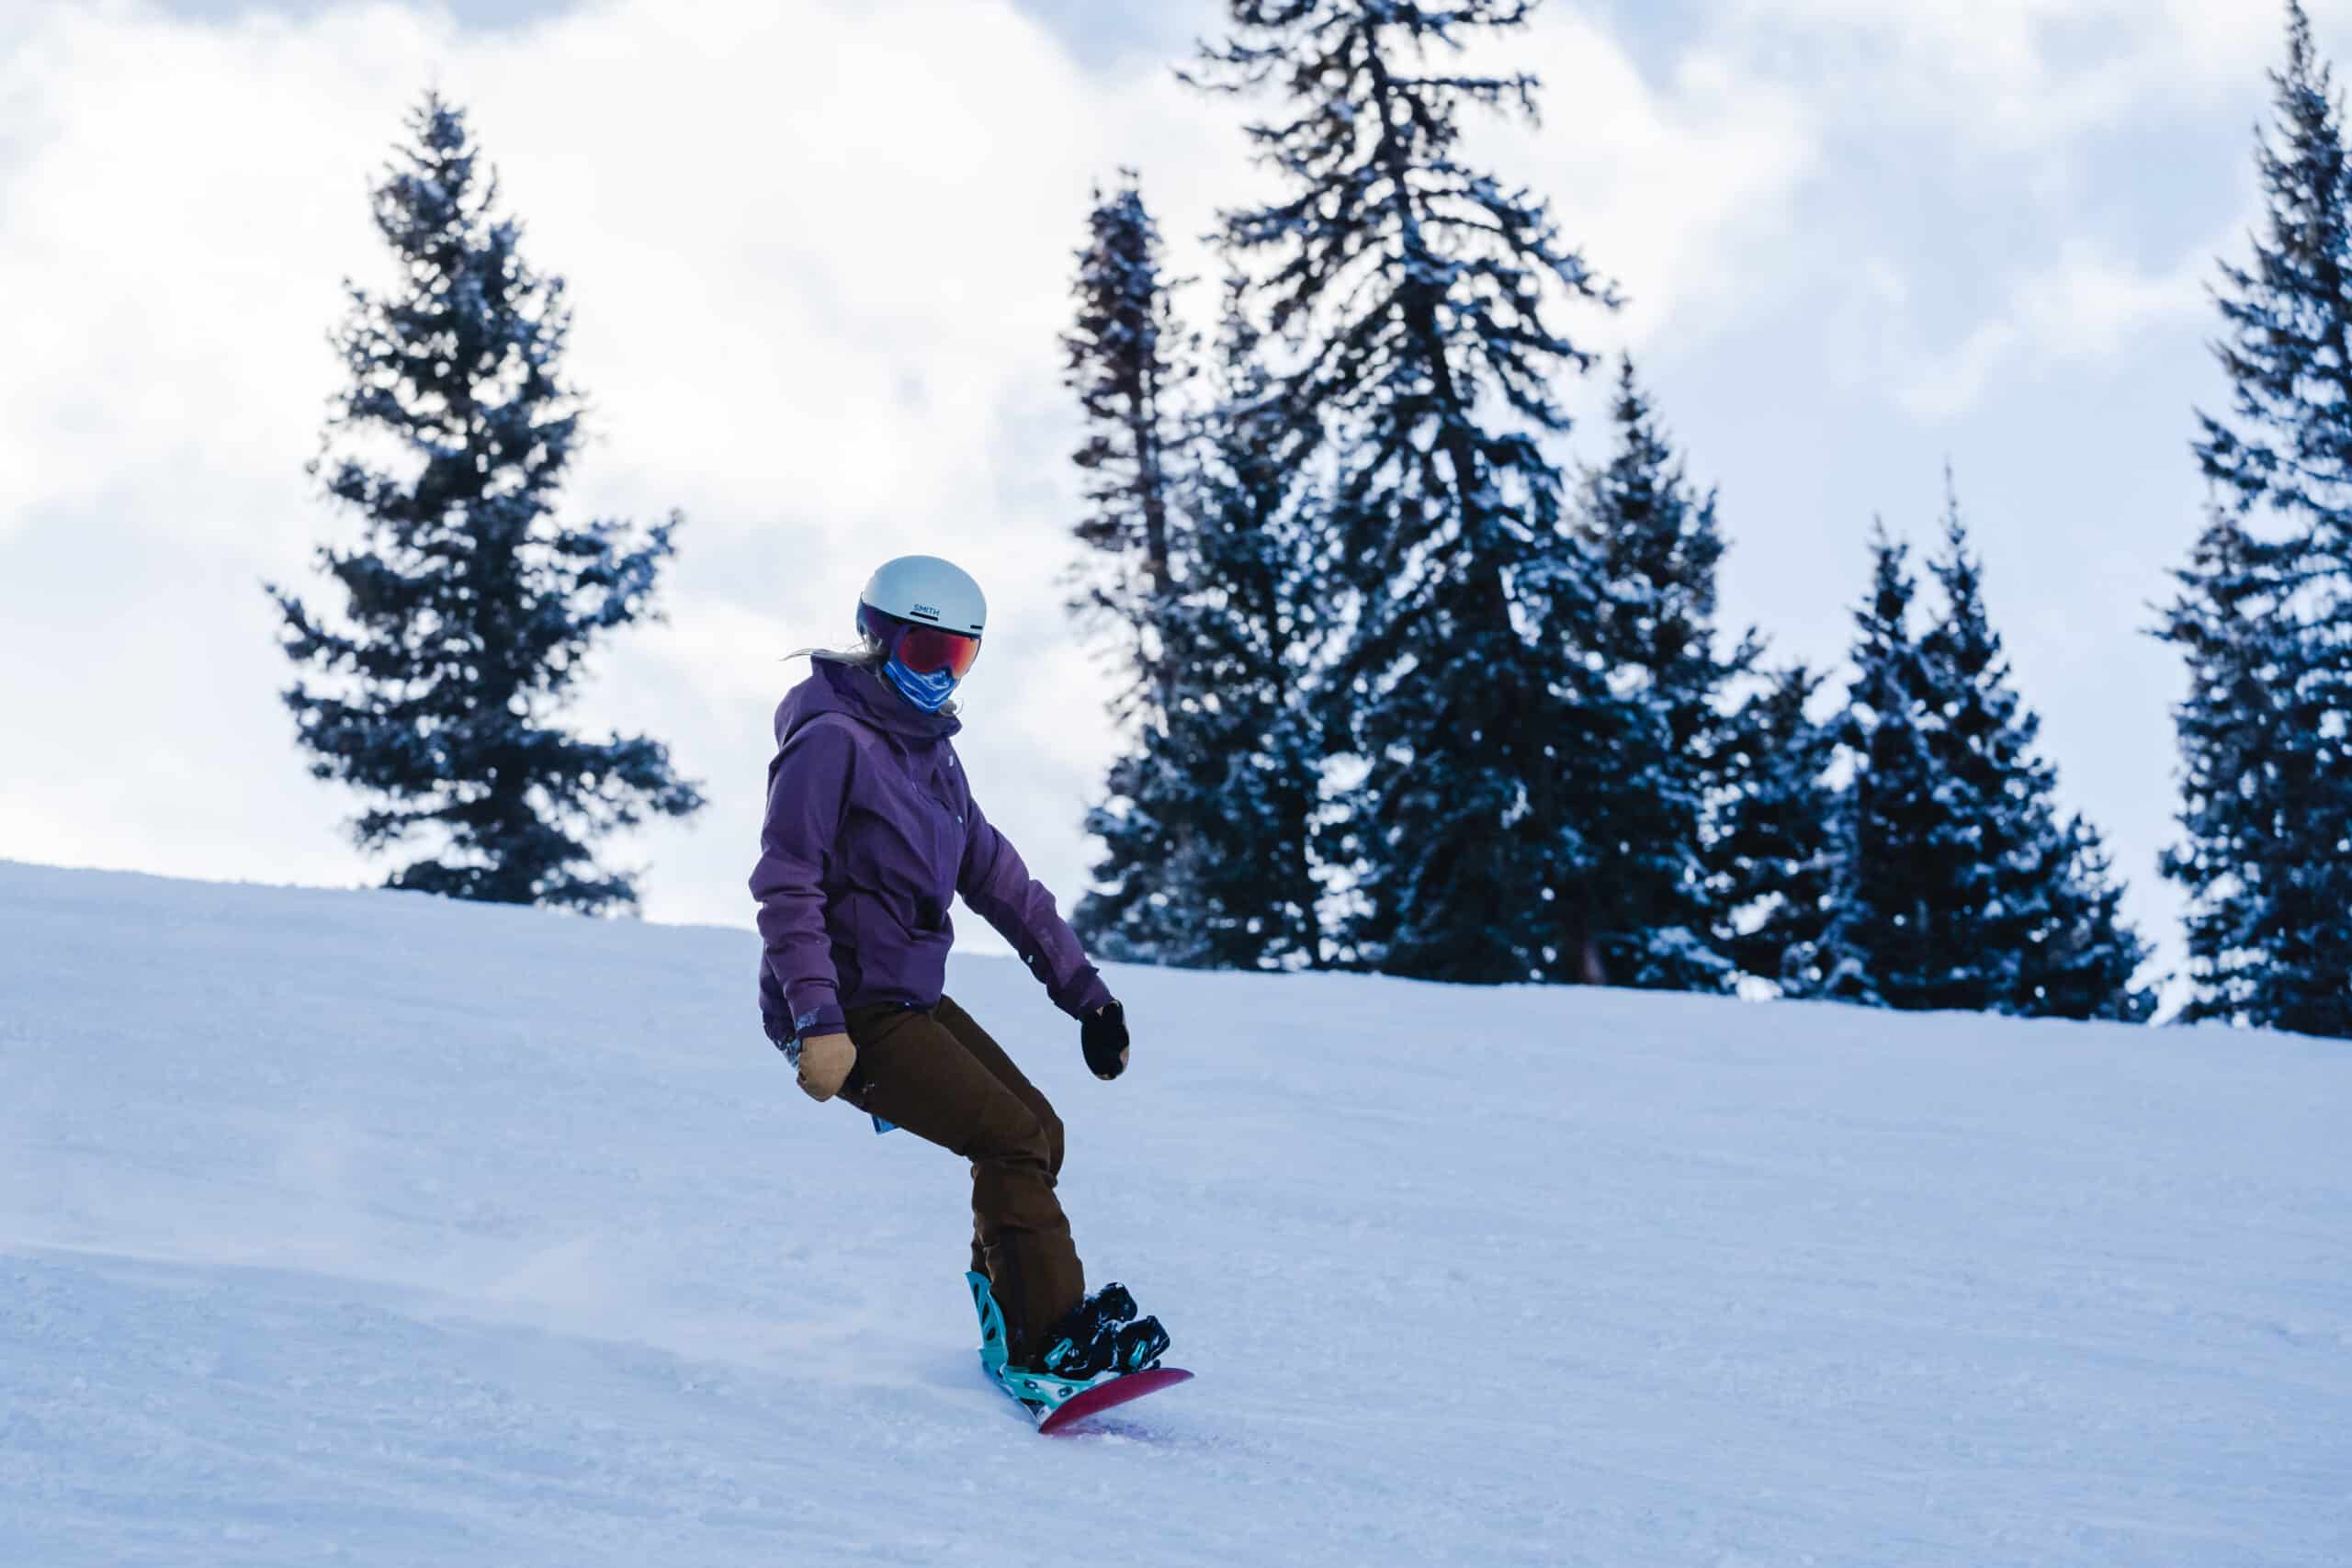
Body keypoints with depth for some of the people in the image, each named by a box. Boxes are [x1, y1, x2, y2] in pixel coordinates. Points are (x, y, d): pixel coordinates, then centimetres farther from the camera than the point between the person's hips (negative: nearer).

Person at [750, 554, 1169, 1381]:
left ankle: (1006, 1312, 22)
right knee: (1013, 1136, -15)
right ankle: (1056, 1336, -9)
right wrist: (819, 1023, -29)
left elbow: (999, 879, 17)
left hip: (912, 1000, 9)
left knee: (1039, 1129, 7)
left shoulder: (931, 753, 15)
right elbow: (786, 887, -20)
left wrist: (1086, 993, 14)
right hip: (848, 1014, -9)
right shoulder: (831, 741, -14)